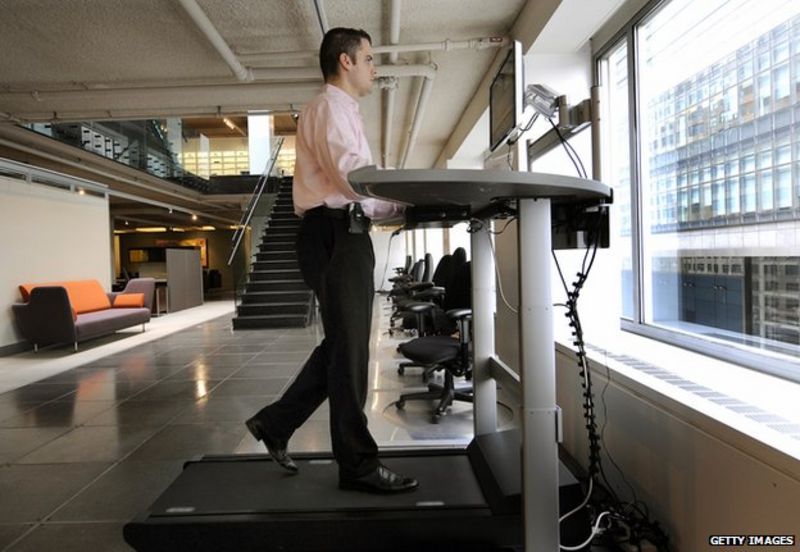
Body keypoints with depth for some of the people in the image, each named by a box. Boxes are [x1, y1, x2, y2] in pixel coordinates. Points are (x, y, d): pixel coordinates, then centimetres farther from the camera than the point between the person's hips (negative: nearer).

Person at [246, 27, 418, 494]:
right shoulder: (329, 107, -4)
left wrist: (403, 207, 8)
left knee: (342, 345, 14)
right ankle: (358, 463, 6)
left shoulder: (344, 112, 28)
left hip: (344, 234, 10)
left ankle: (276, 423, 25)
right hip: (334, 235, -10)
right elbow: (352, 175, -21)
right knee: (349, 348, -6)